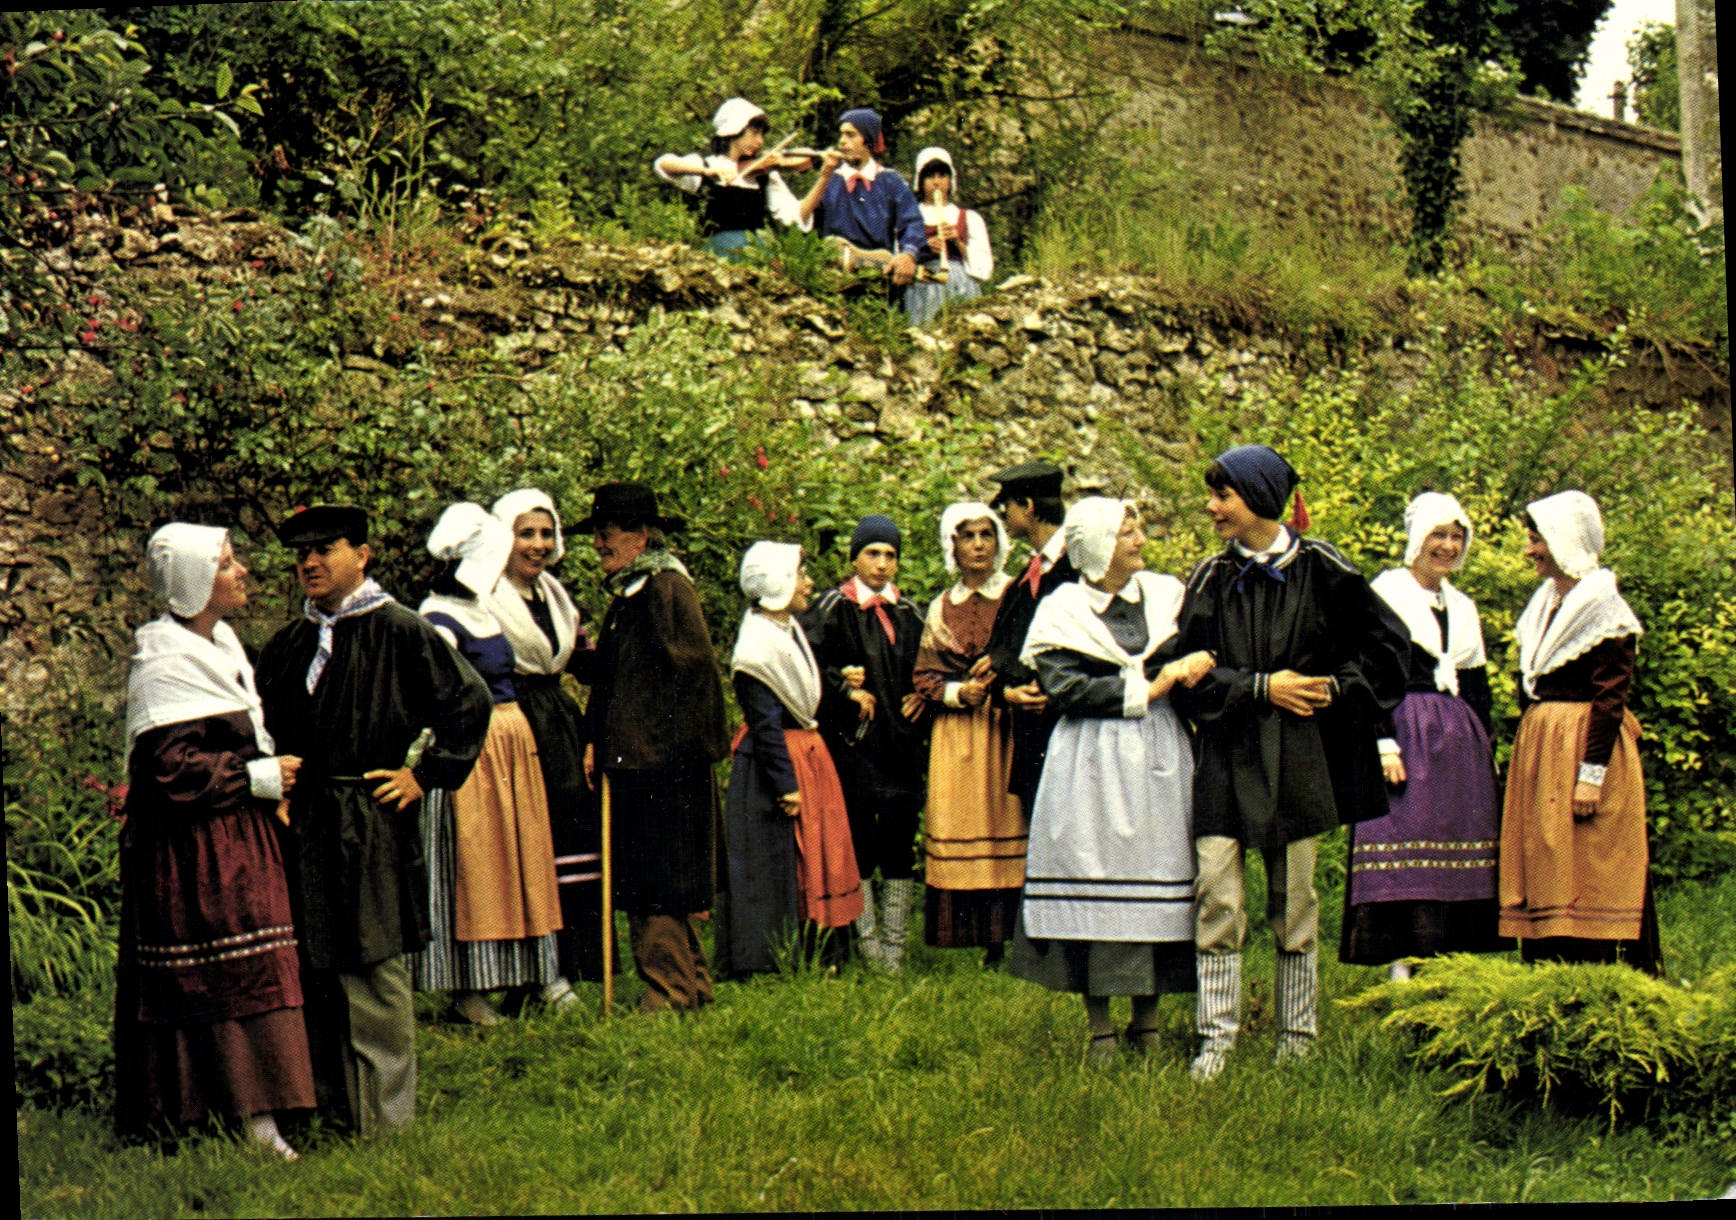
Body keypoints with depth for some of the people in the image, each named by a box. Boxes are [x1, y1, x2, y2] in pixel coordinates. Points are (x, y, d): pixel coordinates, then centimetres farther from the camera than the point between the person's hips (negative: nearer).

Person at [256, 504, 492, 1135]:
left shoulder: (400, 632, -5)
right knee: (314, 969, 7)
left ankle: (384, 1113, 4)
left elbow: (470, 699, -7)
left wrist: (424, 773, -8)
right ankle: (331, 1106, 17)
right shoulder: (288, 644, 13)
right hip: (304, 826, 6)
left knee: (372, 970, -3)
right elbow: (265, 728, 27)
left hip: (373, 821, -6)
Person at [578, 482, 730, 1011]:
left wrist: (662, 741, -16)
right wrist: (596, 743, 14)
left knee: (660, 889, -8)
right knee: (644, 886, 11)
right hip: (630, 762, 10)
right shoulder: (626, 597, 17)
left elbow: (692, 670, -16)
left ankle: (670, 991, -5)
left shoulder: (667, 589, -11)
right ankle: (690, 982, 18)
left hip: (663, 766, -10)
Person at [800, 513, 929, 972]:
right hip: (853, 742, -4)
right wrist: (844, 688, -13)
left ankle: (895, 947, 5)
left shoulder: (908, 613, 15)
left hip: (901, 744, 4)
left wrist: (920, 694, 6)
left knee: (900, 843, 2)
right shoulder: (832, 610, 0)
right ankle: (867, 945, 0)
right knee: (857, 843, -4)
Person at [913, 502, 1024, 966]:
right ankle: (989, 947, 0)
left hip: (1008, 732, -3)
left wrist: (1003, 674, -15)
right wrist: (958, 692, -5)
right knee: (961, 828, -3)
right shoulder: (940, 609, 15)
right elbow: (924, 677, 13)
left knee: (1009, 825, -10)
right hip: (956, 737, 3)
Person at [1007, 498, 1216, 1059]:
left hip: (1161, 758, 3)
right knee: (1093, 889, -5)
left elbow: (1203, 657, 13)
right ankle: (1098, 1029, 1)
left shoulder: (1167, 596, 12)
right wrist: (1148, 687, -10)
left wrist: (1196, 666, -11)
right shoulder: (1062, 612, 2)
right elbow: (1068, 690, -9)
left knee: (1159, 882, -1)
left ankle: (1147, 1021, 8)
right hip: (1092, 763, -3)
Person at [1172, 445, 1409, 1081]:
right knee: (1217, 901, -6)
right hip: (1224, 754, 1)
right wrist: (1261, 688, -10)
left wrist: (1336, 689, -4)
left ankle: (1298, 1044, 14)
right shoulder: (1210, 579, 6)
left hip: (1296, 758, -1)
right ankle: (1215, 1042, -3)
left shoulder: (1318, 569, 1)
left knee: (1294, 901, 5)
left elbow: (1387, 641, 5)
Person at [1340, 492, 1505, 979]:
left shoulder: (1462, 606, 19)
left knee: (1459, 861, 2)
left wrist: (1484, 750, 14)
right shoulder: (1385, 592, -1)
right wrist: (1384, 742, -17)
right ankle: (1402, 972, -11)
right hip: (1406, 737, -7)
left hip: (1460, 745, 7)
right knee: (1403, 858, -11)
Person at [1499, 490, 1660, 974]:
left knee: (1585, 877, -8)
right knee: (1544, 876, 7)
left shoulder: (1603, 606, -10)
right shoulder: (1545, 604, 15)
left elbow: (1610, 697, -16)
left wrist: (1591, 773, -21)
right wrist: (1529, 752, 15)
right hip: (1539, 748, 9)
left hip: (1585, 746, -8)